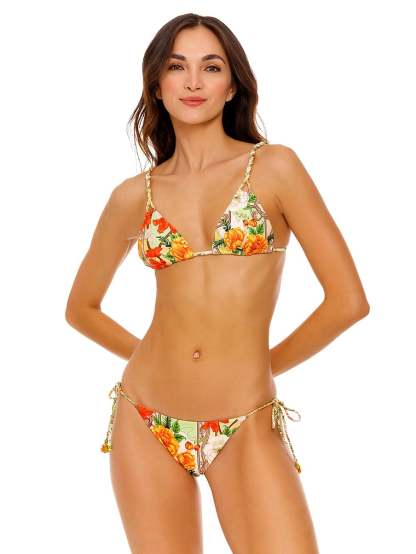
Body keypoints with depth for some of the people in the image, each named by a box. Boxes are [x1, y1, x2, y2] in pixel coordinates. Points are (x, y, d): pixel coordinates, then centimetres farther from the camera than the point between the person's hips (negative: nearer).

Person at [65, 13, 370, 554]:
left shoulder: (273, 166, -2)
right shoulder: (134, 196, 5)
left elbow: (348, 299, -5)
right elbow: (82, 307, 19)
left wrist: (266, 364, 4)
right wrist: (150, 355, 10)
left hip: (247, 428, -2)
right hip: (146, 423, 2)